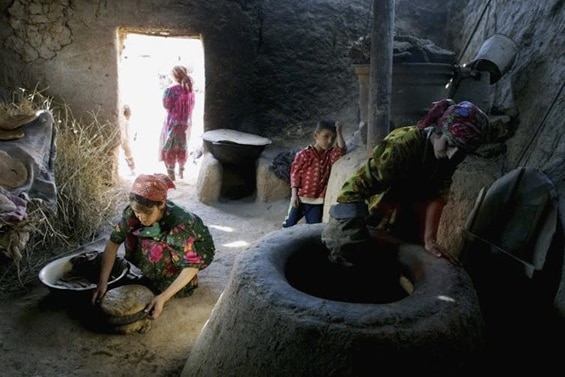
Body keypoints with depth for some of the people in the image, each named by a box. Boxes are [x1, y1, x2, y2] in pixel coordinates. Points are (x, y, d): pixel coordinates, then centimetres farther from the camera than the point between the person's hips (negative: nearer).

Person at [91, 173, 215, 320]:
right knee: (132, 237, -18)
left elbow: (192, 266, -36)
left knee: (158, 251, -33)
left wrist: (163, 297, -43)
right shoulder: (133, 212, -26)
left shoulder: (180, 222, -39)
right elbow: (113, 242, -22)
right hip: (167, 241, 6)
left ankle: (186, 280, -6)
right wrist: (102, 282, -30)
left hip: (198, 249, -6)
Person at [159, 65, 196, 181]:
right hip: (186, 123, 6)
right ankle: (181, 172, 31)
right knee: (182, 148, 20)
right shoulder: (190, 89, -1)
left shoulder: (170, 90, -19)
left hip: (173, 123, -5)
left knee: (169, 149, 6)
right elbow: (192, 106, 6)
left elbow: (166, 106, -9)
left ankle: (171, 175, 9)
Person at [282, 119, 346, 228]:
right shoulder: (304, 154, -10)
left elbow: (342, 150, -19)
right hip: (301, 198, -2)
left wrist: (338, 132, -19)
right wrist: (294, 194, -12)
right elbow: (295, 173, -8)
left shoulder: (331, 154, 2)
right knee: (289, 224, 9)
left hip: (318, 201, 3)